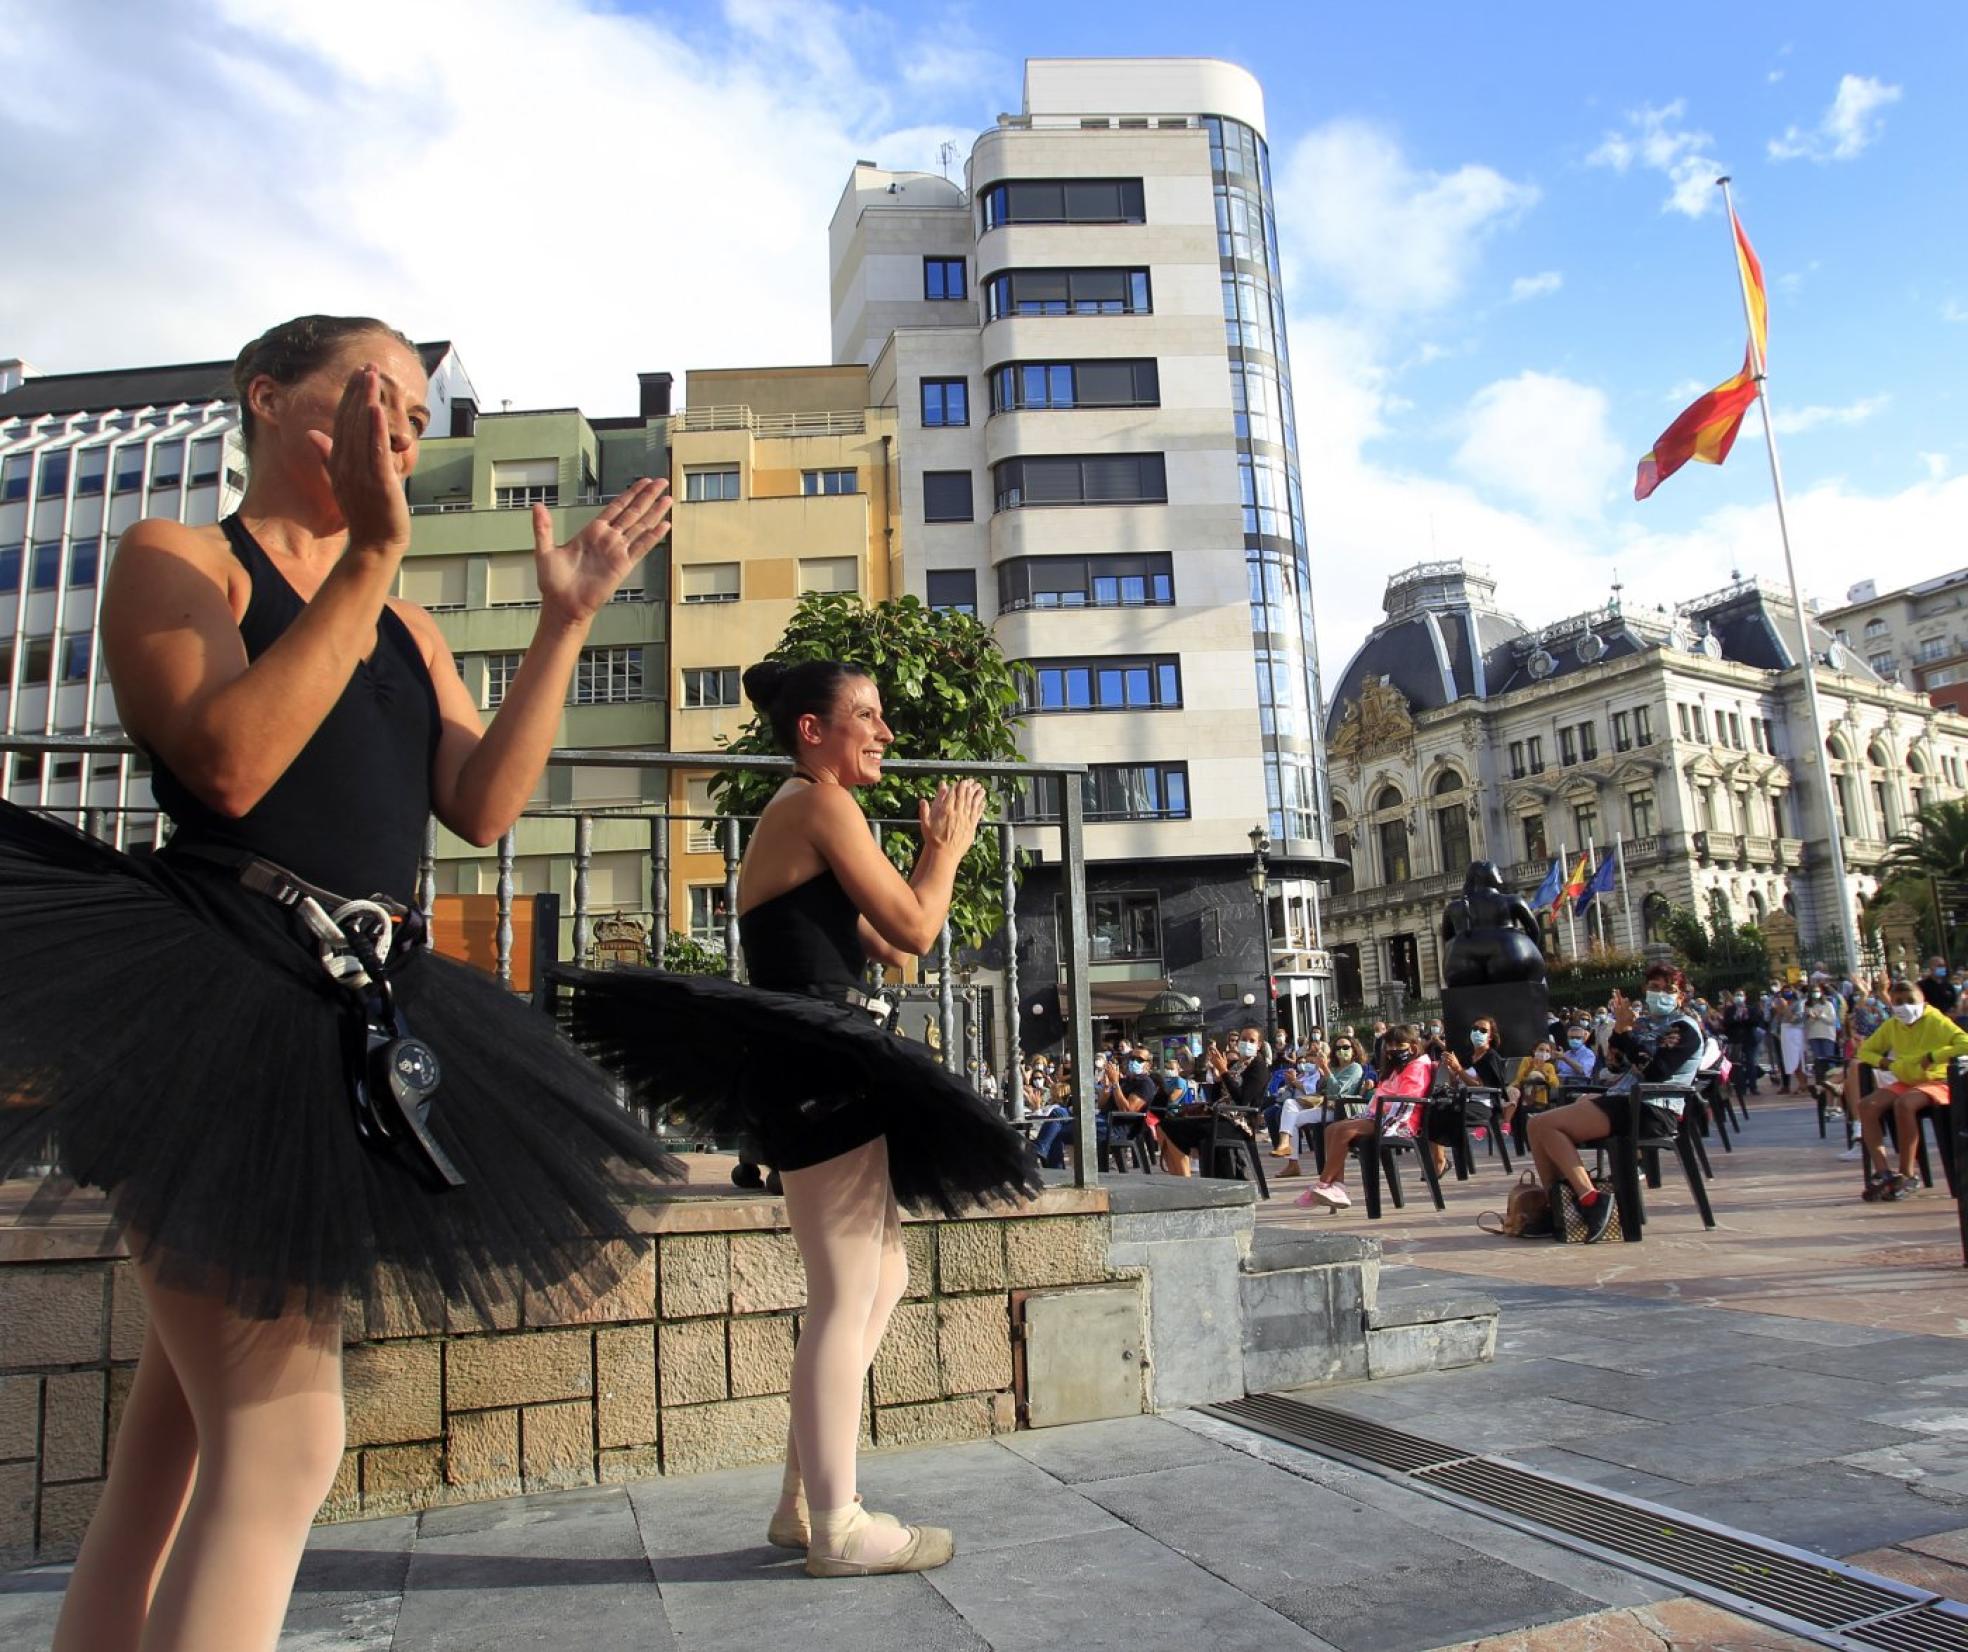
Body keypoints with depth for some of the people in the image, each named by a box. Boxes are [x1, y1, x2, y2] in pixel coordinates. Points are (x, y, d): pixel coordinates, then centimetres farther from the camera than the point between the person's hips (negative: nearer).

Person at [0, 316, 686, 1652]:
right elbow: (230, 763, -16)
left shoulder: (404, 628, 21)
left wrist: (564, 627, 3)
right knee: (283, 1437, -11)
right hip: (212, 992, -7)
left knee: (178, 1442, 13)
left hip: (348, 1024, 7)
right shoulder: (176, 555, 2)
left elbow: (484, 805, 8)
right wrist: (372, 556, -16)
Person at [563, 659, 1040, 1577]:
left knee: (881, 1279, 16)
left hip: (816, 1069, 11)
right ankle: (836, 1526, 10)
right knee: (845, 1297, -2)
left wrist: (933, 853, 17)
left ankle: (803, 1503, 25)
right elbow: (915, 930, -12)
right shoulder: (821, 805, -8)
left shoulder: (796, 812, 22)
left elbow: (888, 949, 20)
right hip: (819, 1067, -11)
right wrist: (949, 849, 4)